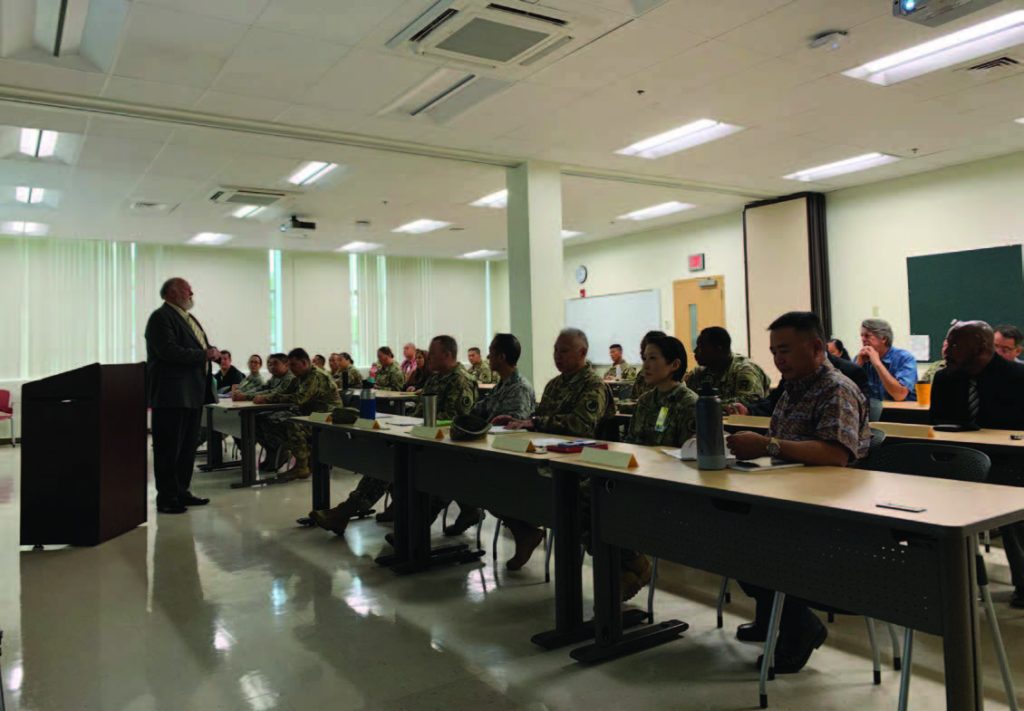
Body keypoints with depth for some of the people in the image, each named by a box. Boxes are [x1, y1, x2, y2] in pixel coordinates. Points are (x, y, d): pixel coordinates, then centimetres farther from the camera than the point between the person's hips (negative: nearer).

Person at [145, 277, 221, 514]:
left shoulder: (188, 318, 19)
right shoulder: (161, 317, -10)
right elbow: (169, 351, -21)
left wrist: (212, 353, 3)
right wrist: (204, 355, -17)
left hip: (192, 394, 9)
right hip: (172, 394, -9)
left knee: (188, 446, 14)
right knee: (169, 449, -2)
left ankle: (182, 491, 24)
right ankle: (166, 498, 5)